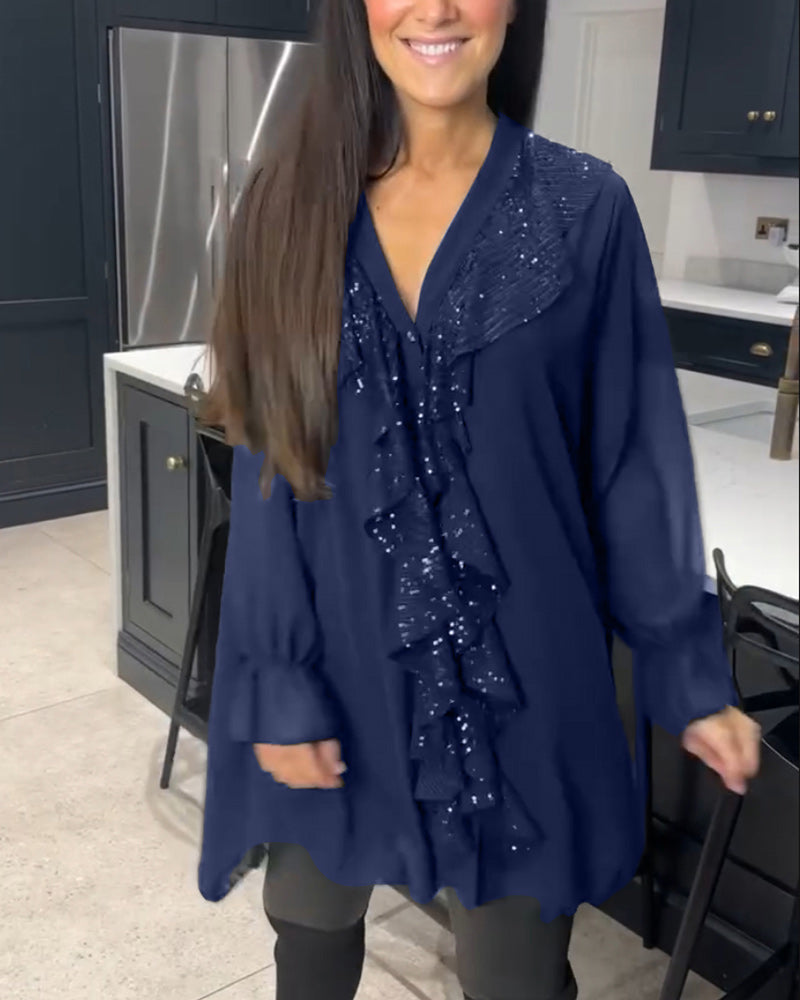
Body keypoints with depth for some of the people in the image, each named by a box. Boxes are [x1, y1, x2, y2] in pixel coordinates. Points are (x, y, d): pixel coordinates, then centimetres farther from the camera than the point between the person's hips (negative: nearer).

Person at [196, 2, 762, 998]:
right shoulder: (290, 201, -2)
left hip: (516, 670, -1)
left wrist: (688, 675, -1)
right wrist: (279, 682, -6)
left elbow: (634, 464, -3)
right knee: (310, 916, 23)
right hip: (335, 660, 2)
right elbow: (269, 464, -3)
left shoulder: (584, 206, -5)